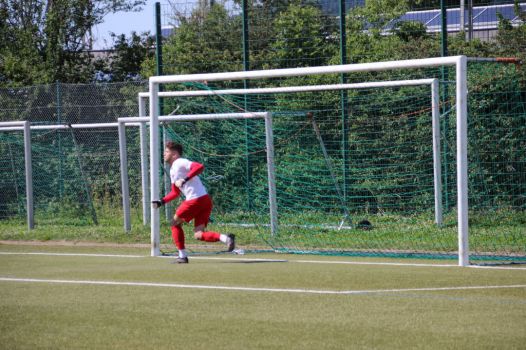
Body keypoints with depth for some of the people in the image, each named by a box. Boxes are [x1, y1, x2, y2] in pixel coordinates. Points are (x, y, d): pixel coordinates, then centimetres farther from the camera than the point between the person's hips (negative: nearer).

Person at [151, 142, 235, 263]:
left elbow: (199, 167, -22)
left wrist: (185, 180, -26)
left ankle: (182, 256, 10)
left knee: (175, 223, 10)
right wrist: (161, 202, 21)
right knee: (198, 235, 1)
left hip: (195, 200, -9)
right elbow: (175, 192, 32)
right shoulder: (173, 170, 25)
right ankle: (225, 237, -19)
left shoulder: (180, 163, -5)